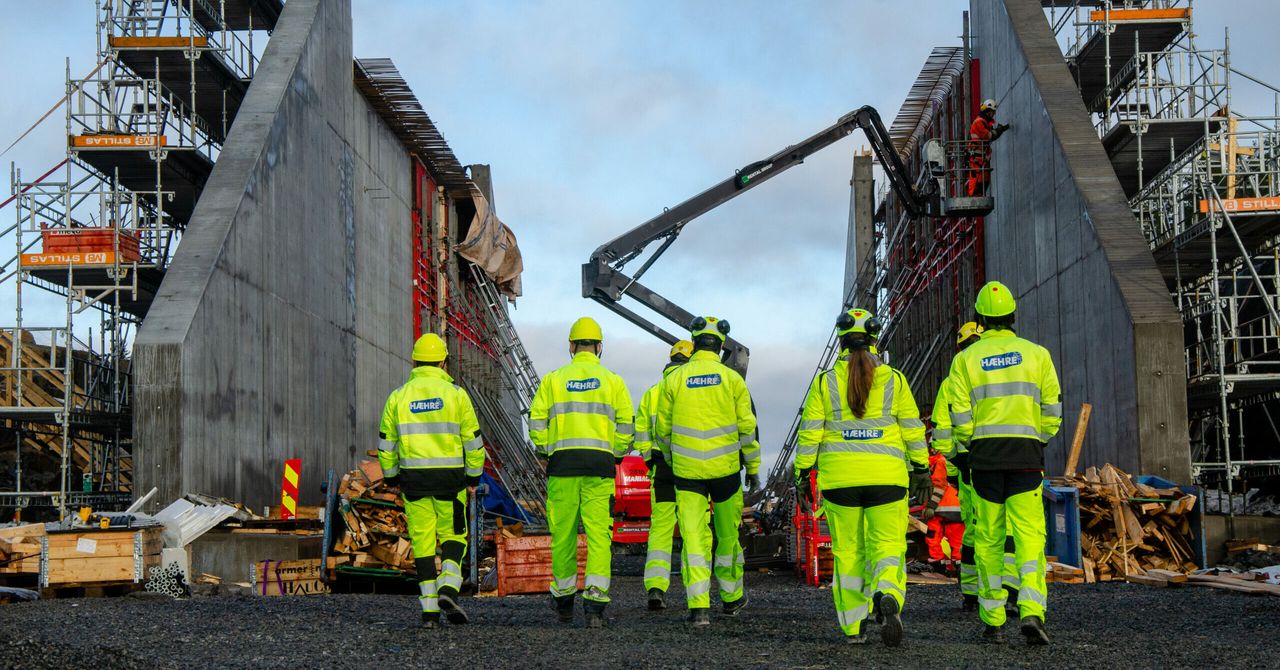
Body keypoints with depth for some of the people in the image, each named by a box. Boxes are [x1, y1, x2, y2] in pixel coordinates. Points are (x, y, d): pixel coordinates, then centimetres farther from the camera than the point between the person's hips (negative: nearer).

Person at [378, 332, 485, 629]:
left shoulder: (398, 397, 4)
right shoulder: (455, 394, -2)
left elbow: (386, 443, 8)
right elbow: (473, 439, -1)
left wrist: (391, 477, 19)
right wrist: (474, 476, 8)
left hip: (413, 478, 1)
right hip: (449, 477, -1)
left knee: (422, 541, 6)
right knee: (453, 535, 12)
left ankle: (429, 608, 2)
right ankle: (448, 588, -12)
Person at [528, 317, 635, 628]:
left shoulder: (552, 380, 7)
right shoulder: (613, 381, 7)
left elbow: (537, 422, 3)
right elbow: (626, 426, 4)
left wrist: (544, 454, 17)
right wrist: (616, 454, 19)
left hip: (562, 465, 1)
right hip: (600, 465, -1)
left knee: (563, 533, 9)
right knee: (599, 534, -2)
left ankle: (563, 600, 20)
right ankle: (595, 597, -13)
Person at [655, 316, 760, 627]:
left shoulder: (674, 380, 0)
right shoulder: (732, 379, -1)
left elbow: (662, 430, 6)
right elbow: (747, 427, -1)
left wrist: (672, 461, 23)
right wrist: (753, 467, 11)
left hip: (687, 471, 0)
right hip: (725, 469, 0)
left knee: (693, 537, -1)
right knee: (728, 534, 15)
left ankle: (699, 606, -11)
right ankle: (731, 597, 29)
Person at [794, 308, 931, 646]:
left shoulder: (825, 382, 0)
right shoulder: (893, 379, 2)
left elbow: (810, 431, -1)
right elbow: (913, 428, 3)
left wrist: (803, 473, 5)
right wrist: (921, 470, 10)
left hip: (839, 477, 0)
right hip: (887, 476, 0)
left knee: (848, 552, 11)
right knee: (887, 545, 4)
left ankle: (853, 628, 11)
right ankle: (887, 595, -27)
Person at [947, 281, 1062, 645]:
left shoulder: (965, 359, 3)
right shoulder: (1036, 353, 5)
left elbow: (960, 418, -2)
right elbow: (1052, 410, 3)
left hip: (985, 454, 0)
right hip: (1026, 454, 0)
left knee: (988, 539, 10)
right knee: (1029, 535, -2)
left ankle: (993, 621, 12)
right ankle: (1032, 612, -21)